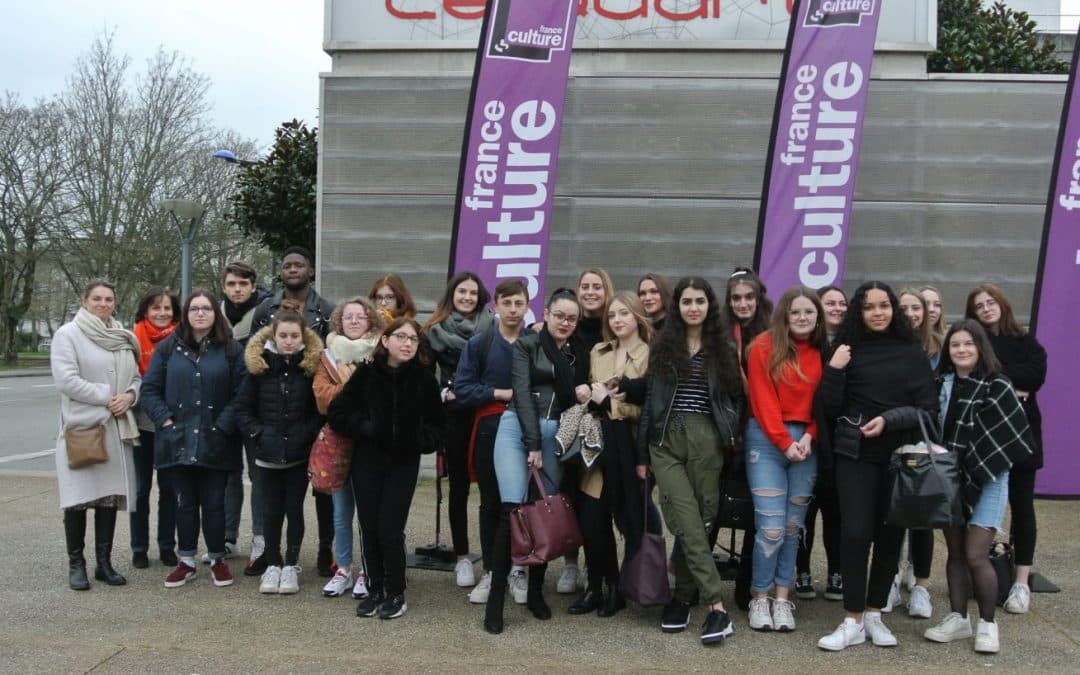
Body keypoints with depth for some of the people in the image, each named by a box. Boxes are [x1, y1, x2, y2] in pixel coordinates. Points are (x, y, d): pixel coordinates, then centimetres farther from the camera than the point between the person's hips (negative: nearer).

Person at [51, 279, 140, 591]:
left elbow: (137, 376, 13)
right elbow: (66, 379, -14)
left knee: (110, 494, 6)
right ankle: (76, 563, 9)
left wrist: (130, 395, -9)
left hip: (117, 427, 5)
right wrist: (106, 396, -15)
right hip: (81, 426, -4)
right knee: (79, 497, -2)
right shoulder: (67, 334, -4)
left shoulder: (123, 337, 11)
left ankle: (104, 562, 14)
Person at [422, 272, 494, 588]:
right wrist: (443, 393, -6)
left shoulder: (492, 326, 4)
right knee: (458, 485, 7)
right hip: (453, 414, 1)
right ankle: (462, 557, 15)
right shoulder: (435, 330, 5)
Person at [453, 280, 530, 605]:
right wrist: (501, 393, -11)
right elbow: (461, 389, -4)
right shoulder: (478, 344, 0)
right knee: (491, 503, 9)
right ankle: (490, 571, 19)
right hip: (489, 430, 1)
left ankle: (519, 570, 16)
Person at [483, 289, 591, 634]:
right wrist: (533, 444, -14)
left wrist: (582, 395, -5)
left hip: (555, 434, 4)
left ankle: (535, 591, 16)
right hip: (518, 428, -4)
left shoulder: (579, 354, 14)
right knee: (512, 511, -13)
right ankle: (496, 597, -9)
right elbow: (522, 392, -8)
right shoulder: (526, 345, 1)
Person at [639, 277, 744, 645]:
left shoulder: (723, 349, 10)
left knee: (697, 521, -1)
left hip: (706, 441, 1)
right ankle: (716, 606, -11)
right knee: (688, 521, -12)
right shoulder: (662, 346, 9)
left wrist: (730, 432, 0)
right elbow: (649, 399, 8)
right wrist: (642, 452, 6)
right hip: (666, 440, -1)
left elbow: (737, 396, 15)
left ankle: (682, 597, 9)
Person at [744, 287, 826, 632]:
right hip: (767, 439, -4)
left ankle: (783, 598, 14)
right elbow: (762, 401, -7)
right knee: (771, 526, -8)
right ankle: (759, 598, 7)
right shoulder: (764, 347, -3)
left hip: (806, 441, 4)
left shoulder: (822, 353, 8)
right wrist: (785, 442, -11)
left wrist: (809, 436, -6)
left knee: (793, 525, 6)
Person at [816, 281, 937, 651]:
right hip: (856, 454, -1)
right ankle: (852, 621, -1)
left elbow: (929, 407, 0)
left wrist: (889, 419, -14)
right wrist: (834, 370, -12)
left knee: (890, 534, 5)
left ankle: (874, 615, 18)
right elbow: (830, 409, 1)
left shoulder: (912, 352, 4)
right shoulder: (848, 349, 4)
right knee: (855, 532, -9)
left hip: (900, 454, 1)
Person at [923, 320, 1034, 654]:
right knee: (955, 552, 9)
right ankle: (958, 618, 20)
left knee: (975, 555, -8)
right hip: (949, 478, 5)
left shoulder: (997, 386, -11)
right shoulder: (940, 383, 4)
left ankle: (987, 623, 8)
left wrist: (978, 464, -14)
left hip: (986, 480, -5)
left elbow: (1014, 435, -13)